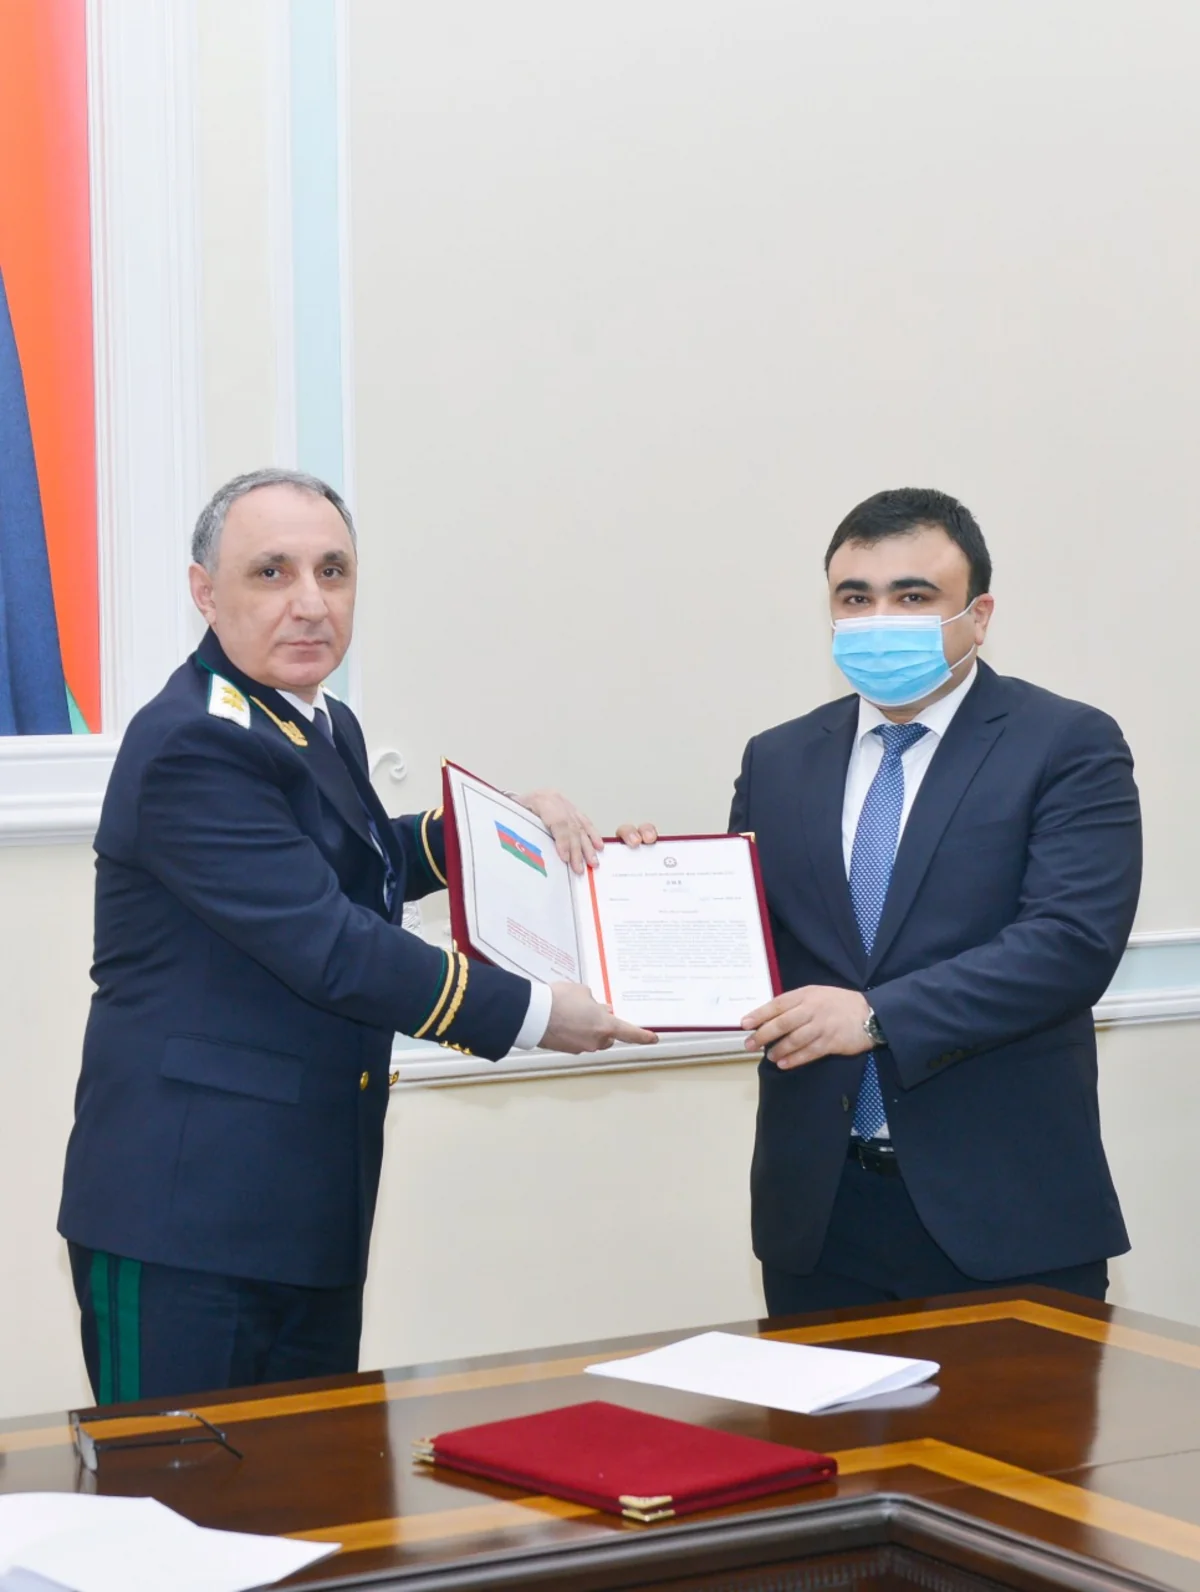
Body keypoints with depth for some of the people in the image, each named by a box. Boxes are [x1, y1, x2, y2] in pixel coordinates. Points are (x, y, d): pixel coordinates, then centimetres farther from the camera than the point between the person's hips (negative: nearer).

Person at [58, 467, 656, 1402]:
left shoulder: (323, 726, 14)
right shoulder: (194, 746, -18)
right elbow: (328, 945, -22)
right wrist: (532, 1015, -15)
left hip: (311, 1203, 9)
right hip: (188, 1210, -9)